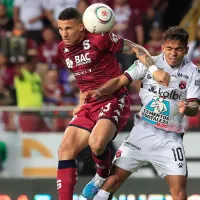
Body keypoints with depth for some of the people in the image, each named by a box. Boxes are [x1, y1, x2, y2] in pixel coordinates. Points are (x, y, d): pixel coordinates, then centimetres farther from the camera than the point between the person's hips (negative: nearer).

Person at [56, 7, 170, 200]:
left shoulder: (99, 38, -13)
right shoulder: (63, 49, 9)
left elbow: (136, 49, -9)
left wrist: (154, 70, -23)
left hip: (113, 102, -8)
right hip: (89, 106, 8)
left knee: (96, 142, -32)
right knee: (65, 149, -4)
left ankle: (103, 177, 1)